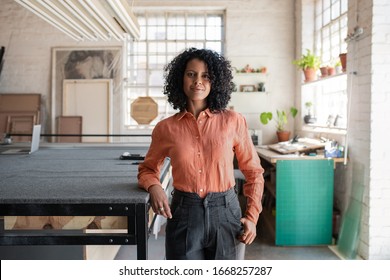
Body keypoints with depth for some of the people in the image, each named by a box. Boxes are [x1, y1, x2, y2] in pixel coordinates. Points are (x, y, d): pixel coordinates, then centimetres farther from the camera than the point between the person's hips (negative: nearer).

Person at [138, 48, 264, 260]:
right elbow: (147, 169, 14)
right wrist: (154, 187, -8)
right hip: (183, 217, 0)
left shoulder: (233, 121, -2)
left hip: (225, 214, 1)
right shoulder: (166, 128, 0)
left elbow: (253, 171, 6)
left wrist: (252, 216, -2)